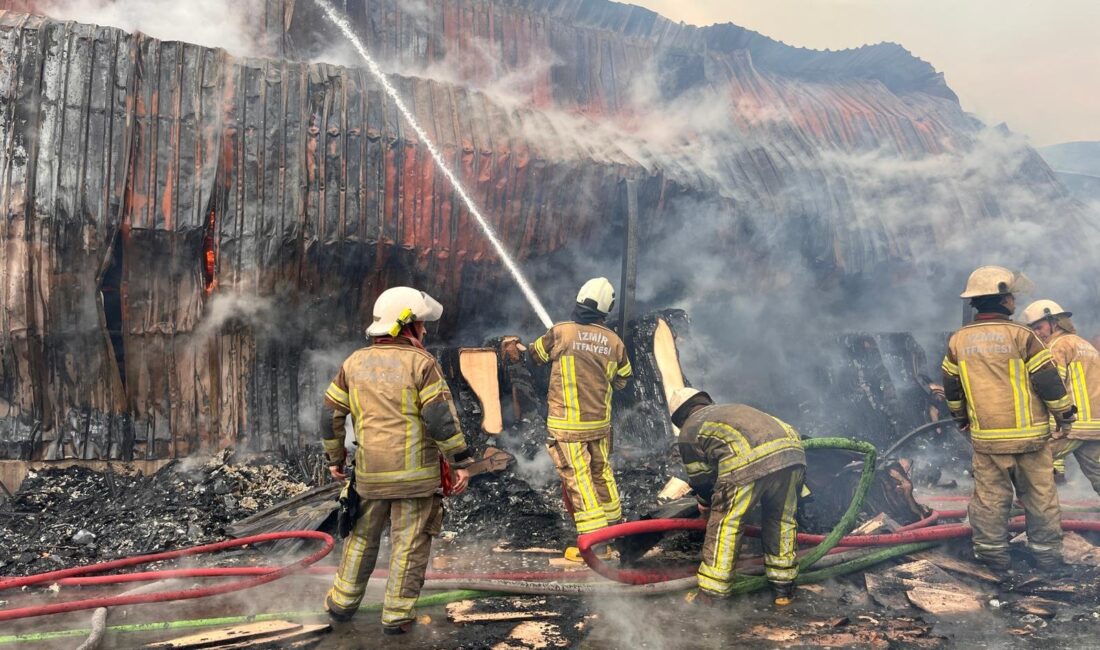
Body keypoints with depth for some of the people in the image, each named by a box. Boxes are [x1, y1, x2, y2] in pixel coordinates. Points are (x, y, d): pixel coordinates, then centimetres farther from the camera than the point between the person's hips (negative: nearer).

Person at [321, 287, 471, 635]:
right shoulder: (421, 362, -10)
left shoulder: (355, 362, 5)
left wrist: (335, 457, 20)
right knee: (409, 543, 6)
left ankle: (343, 601, 30)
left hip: (370, 473, 4)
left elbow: (331, 414, 9)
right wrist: (461, 461, -10)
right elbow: (441, 417, -15)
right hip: (416, 473, -4)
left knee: (362, 535, 21)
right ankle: (396, 615, 12)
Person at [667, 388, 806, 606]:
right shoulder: (733, 409, 41)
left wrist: (706, 506, 43)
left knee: (725, 524, 9)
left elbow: (702, 479, 25)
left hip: (749, 461, -6)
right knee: (781, 520, 23)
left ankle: (709, 596, 14)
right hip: (792, 450, 6)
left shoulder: (689, 432, 23)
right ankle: (783, 588, 34)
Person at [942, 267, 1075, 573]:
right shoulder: (1021, 335, -11)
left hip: (986, 438, 3)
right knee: (1040, 496, 11)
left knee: (990, 496, 10)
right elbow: (1049, 381, -10)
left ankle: (993, 553, 14)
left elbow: (950, 387, 11)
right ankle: (1047, 554, 20)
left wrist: (961, 419, 26)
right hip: (1029, 434, -2)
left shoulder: (958, 340, 2)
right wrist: (1064, 415, 6)